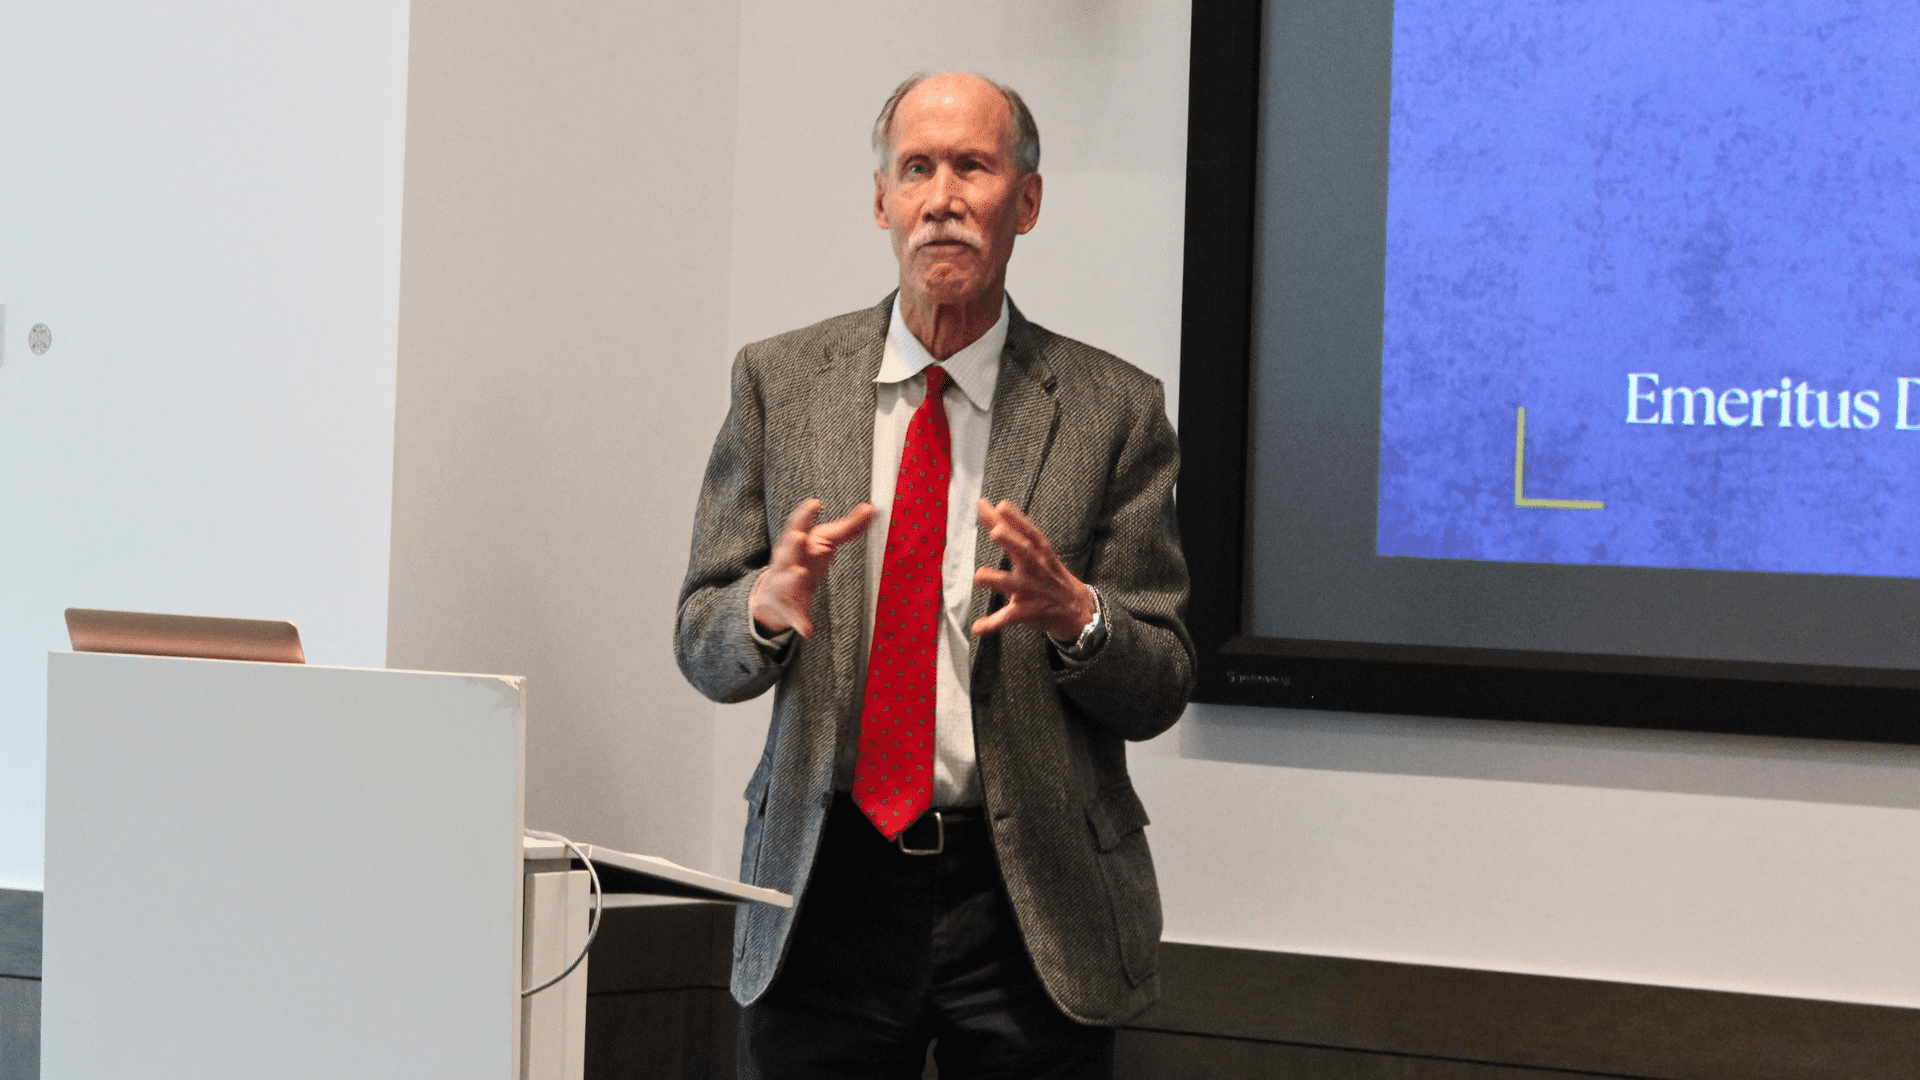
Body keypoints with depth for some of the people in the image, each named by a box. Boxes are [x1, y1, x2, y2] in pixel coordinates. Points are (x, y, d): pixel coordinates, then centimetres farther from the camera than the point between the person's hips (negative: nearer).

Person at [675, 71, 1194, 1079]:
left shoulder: (1113, 410, 1)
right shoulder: (779, 381, 6)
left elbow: (1160, 690, 1)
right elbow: (700, 644, 5)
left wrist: (1073, 613, -20)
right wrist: (767, 607, -18)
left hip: (1032, 903, -1)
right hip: (824, 887, 1)